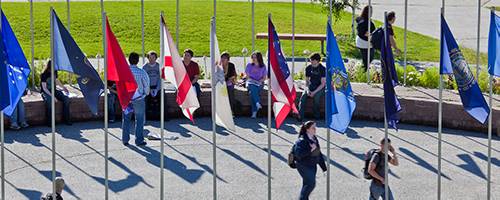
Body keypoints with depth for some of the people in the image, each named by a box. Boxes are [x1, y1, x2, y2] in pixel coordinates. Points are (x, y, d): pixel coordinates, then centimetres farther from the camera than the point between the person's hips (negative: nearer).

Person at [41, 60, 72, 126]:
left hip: (54, 90, 6)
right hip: (46, 92, -6)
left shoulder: (54, 72, 2)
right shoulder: (44, 75, -17)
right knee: (49, 101, -38)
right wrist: (52, 96, -29)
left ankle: (66, 119, -10)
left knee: (66, 99, -17)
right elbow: (44, 88, -19)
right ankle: (49, 122, -26)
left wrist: (63, 87, 10)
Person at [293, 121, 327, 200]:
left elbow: (319, 154, 16)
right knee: (311, 183, -13)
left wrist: (324, 167, 16)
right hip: (304, 166, -8)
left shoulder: (314, 139, 9)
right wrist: (310, 149, -29)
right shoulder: (302, 140, -17)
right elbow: (298, 153, -27)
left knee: (307, 184, 12)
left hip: (313, 166, 8)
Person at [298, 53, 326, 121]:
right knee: (303, 96, -25)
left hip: (320, 88, -4)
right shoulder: (308, 68, 2)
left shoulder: (322, 69, -11)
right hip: (311, 87, 4)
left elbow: (323, 83, -12)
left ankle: (317, 115, -15)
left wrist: (314, 92, -21)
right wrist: (308, 90, -10)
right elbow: (307, 81, 10)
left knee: (316, 96, -33)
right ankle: (300, 116, -29)